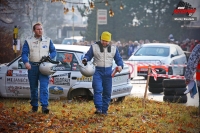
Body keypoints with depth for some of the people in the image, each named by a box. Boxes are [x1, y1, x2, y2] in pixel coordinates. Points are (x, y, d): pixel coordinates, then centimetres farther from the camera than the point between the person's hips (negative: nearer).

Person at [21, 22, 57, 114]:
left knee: (44, 87, -13)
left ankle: (45, 106, -19)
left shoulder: (48, 40, 10)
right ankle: (34, 106, 20)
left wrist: (49, 56, -11)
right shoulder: (28, 41, 5)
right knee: (33, 88, 8)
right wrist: (26, 62, -22)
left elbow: (54, 51, 12)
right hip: (32, 67, 1)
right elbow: (24, 53, -3)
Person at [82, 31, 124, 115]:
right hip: (98, 71, -3)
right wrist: (85, 59, -19)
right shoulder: (94, 47, 3)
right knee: (98, 90, -16)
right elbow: (88, 55, 5)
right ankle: (98, 108, -16)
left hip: (108, 72, 3)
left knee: (107, 92, 5)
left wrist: (120, 66, -6)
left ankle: (104, 110, 13)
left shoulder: (113, 48, 10)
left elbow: (118, 59, 14)